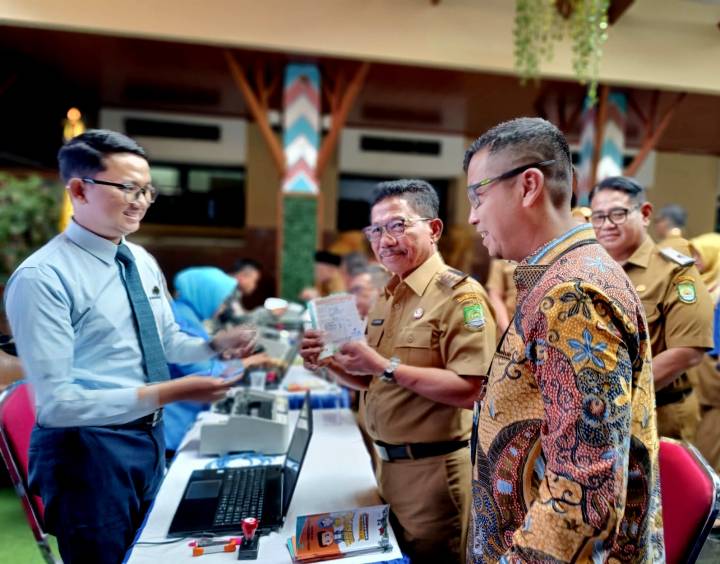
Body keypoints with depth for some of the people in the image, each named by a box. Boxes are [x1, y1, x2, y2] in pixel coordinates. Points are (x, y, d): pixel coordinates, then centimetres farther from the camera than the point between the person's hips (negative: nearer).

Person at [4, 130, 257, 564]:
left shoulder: (144, 262, 3)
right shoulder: (42, 277, -20)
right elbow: (56, 402, -24)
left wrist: (217, 345, -7)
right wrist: (166, 393, -31)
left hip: (150, 438, 8)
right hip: (87, 451, -7)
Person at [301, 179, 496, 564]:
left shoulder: (460, 295, -17)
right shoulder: (386, 297, 7)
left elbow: (470, 391, -26)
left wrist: (385, 366, -27)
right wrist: (331, 364, -5)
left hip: (434, 469, -8)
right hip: (387, 462, 8)